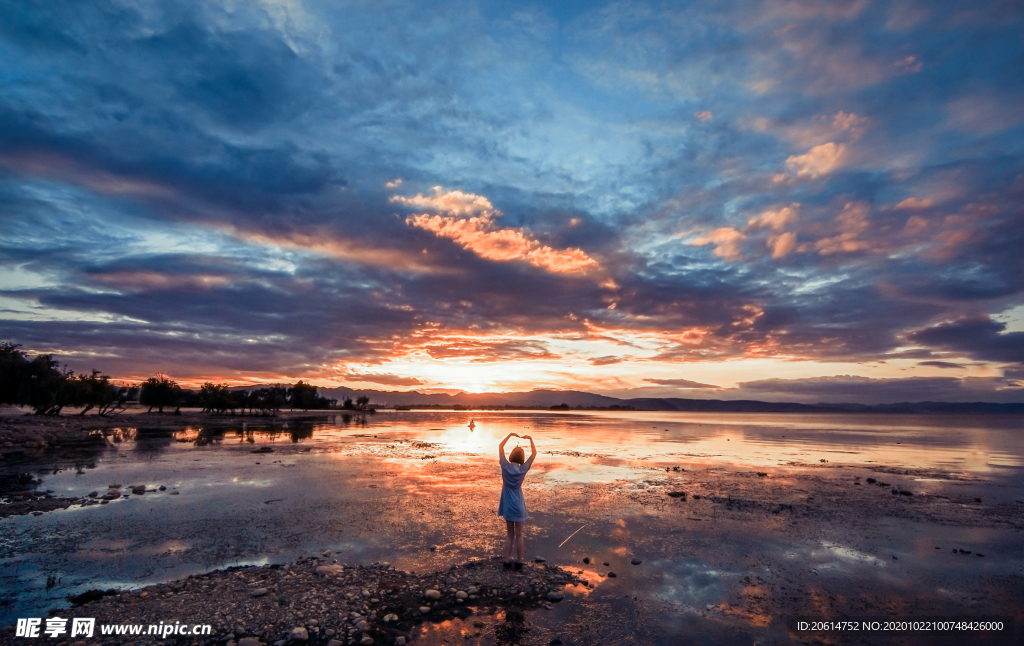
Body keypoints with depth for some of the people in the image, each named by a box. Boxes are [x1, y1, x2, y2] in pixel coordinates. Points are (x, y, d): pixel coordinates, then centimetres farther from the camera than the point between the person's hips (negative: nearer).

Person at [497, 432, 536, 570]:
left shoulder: (505, 466, -9)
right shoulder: (523, 469, -11)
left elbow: (500, 447, 1)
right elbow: (534, 453, -2)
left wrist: (510, 435, 4)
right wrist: (530, 439, 3)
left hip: (507, 506, 2)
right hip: (518, 506, -2)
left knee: (510, 534, 15)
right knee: (519, 535, 9)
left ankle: (507, 561, 17)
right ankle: (519, 562, 15)